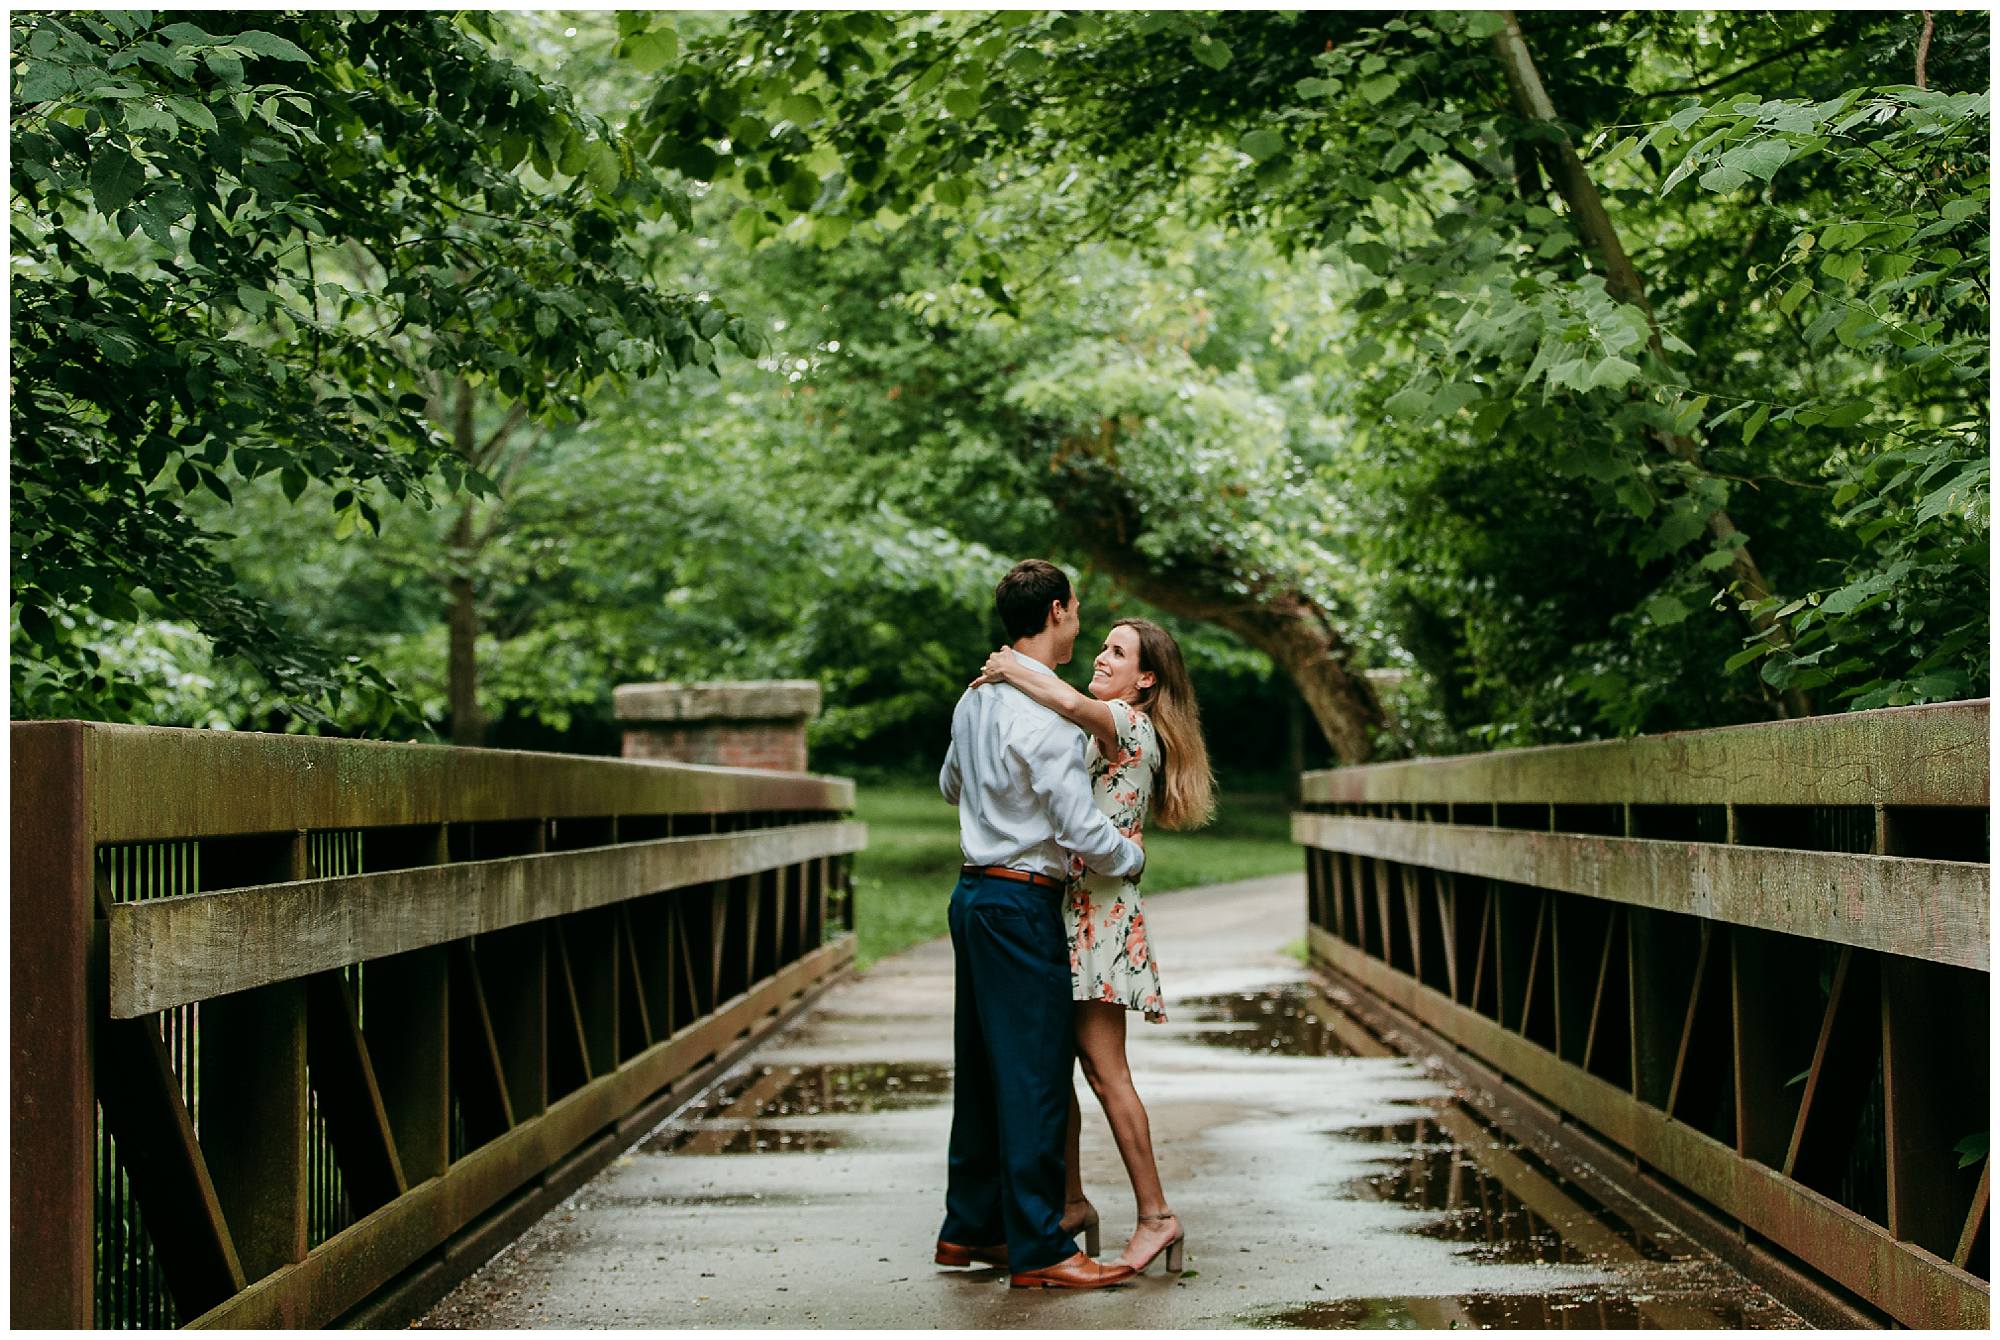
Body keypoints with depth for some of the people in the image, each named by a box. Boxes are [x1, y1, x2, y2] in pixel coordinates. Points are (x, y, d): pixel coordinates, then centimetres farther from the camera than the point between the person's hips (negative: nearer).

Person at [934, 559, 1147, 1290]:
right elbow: (1084, 831, -19)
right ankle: (1038, 1249, -3)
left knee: (982, 1067, 15)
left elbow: (950, 785, 29)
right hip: (1022, 902, -9)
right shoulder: (1044, 714, -18)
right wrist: (1133, 857, -1)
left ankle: (969, 1228, 23)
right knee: (1036, 1072, -6)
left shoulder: (976, 696, 10)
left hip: (975, 893, 9)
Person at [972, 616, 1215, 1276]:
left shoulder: (1132, 725, -10)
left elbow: (1074, 704, -30)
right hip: (1063, 906, 9)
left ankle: (1156, 1216, -5)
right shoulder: (1101, 733, 21)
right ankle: (1071, 1203, 20)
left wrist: (1012, 671, -15)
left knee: (1104, 1070, -10)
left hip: (1102, 912, -9)